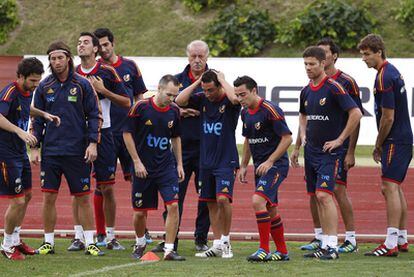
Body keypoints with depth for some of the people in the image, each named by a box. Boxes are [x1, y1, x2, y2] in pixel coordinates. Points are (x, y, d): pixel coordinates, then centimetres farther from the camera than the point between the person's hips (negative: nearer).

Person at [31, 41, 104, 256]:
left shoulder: (82, 85, 1)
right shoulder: (44, 87, 7)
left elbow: (94, 115, 3)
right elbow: (37, 119, 11)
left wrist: (93, 143, -7)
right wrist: (34, 147, 4)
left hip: (77, 153, -2)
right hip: (50, 152, 2)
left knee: (83, 198, 1)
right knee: (49, 197, 2)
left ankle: (90, 242, 5)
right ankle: (48, 242, 12)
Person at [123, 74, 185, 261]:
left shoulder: (174, 111, 1)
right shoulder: (141, 107, -11)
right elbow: (127, 134, -6)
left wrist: (179, 164, 11)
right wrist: (137, 162, -10)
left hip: (167, 166, 2)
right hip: (143, 168, -2)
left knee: (173, 205, -14)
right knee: (140, 211, 5)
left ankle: (169, 250, -10)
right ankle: (140, 244, 33)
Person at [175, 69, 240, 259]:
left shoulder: (228, 102, -9)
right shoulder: (202, 100, 5)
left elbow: (235, 97, -32)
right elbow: (179, 100, -3)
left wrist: (222, 80, -17)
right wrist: (197, 82, -4)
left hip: (226, 160, -6)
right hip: (206, 161, 6)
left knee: (222, 199, -18)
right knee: (211, 203, 8)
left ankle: (226, 241, -4)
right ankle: (217, 245, 15)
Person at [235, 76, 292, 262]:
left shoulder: (270, 110, -16)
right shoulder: (245, 113, 9)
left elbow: (287, 138, -17)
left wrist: (270, 161, -19)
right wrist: (243, 166, 16)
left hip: (275, 165, -9)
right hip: (260, 166, 9)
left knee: (258, 200, -22)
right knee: (270, 209, 11)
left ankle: (264, 250, -18)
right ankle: (282, 252, 21)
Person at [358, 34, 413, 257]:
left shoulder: (384, 78, -18)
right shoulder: (391, 71, 13)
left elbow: (388, 117, -19)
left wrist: (378, 145, -7)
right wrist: (381, 143, 19)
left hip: (395, 142, -10)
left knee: (390, 188, -12)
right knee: (395, 188, 15)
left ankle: (391, 244, -15)